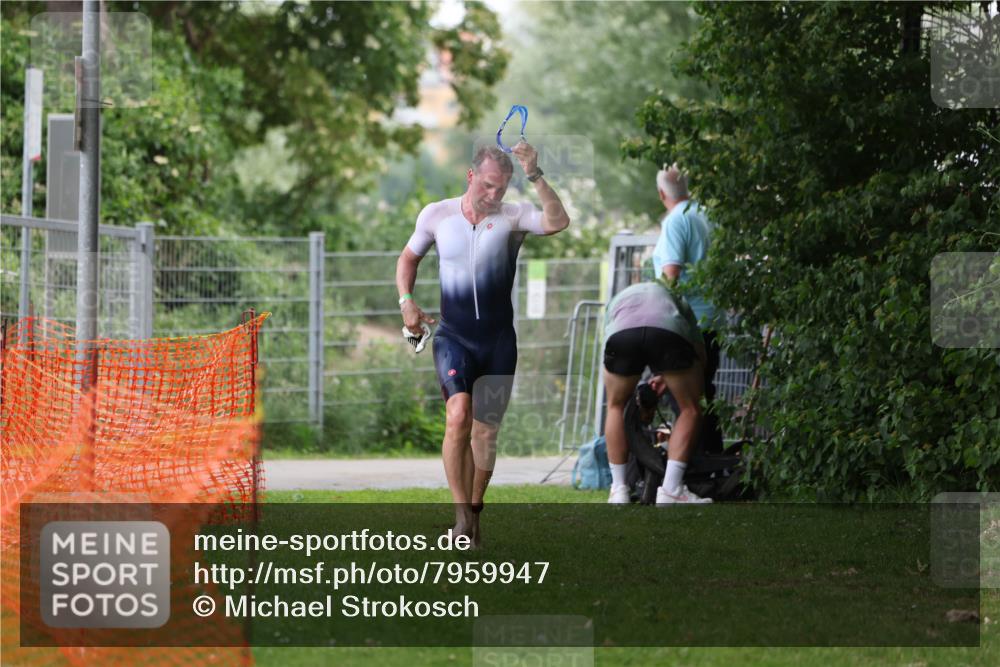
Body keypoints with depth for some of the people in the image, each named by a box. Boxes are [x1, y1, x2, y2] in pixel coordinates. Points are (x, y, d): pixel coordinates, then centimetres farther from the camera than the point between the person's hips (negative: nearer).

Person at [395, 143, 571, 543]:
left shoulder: (512, 217, -5)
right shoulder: (436, 215, 1)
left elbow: (558, 222, -25)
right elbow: (409, 257, 18)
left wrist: (535, 177, -33)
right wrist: (406, 300, 3)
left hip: (498, 342, 1)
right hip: (453, 338, -1)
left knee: (486, 432, 8)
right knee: (459, 415, -23)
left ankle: (475, 511, 27)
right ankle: (461, 515, -24)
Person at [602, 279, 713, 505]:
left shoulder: (619, 300, 46)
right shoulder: (675, 298, 44)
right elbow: (699, 350, 36)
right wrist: (668, 377, 47)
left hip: (621, 334, 1)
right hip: (668, 332, -1)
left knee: (616, 406, 26)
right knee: (690, 409, 18)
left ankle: (619, 492, 24)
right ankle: (671, 490, 10)